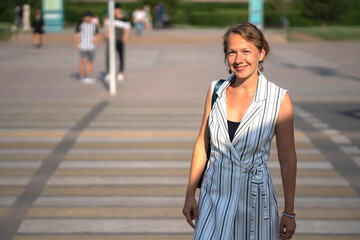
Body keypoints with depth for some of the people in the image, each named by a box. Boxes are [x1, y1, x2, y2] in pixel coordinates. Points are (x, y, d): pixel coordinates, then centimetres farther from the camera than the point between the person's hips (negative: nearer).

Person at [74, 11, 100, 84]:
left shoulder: (94, 25, 7)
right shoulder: (80, 24, -2)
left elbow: (97, 35, 15)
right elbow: (76, 35, 1)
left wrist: (96, 40, -6)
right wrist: (77, 44, -8)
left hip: (91, 46, 4)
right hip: (83, 46, -4)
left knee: (90, 61, 6)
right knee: (83, 61, -10)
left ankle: (88, 77, 15)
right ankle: (81, 77, -2)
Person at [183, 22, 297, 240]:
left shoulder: (279, 99, -10)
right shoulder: (216, 91, -1)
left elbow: (287, 158, -6)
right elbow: (202, 143, 7)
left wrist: (289, 213, -4)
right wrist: (190, 194, 7)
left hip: (254, 198, -2)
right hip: (214, 198, 2)